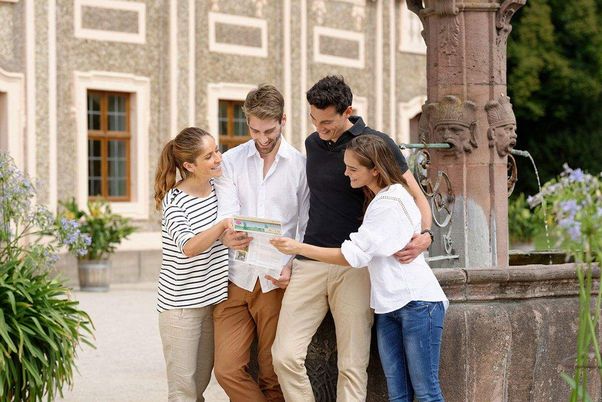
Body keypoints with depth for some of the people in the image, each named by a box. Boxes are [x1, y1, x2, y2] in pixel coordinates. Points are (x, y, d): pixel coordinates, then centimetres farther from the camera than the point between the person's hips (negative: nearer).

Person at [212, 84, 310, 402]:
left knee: (273, 376, 1)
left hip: (277, 283, -1)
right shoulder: (230, 161, 7)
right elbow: (226, 214, -6)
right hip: (236, 279, 1)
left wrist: (292, 267, -11)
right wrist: (227, 236, -29)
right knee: (227, 370, -7)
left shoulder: (301, 165, 4)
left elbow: (307, 226, 5)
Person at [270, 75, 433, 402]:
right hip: (311, 262, 5)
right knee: (285, 355, -8)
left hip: (355, 266, -4)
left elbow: (415, 196, 0)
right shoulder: (313, 144, 14)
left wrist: (425, 234, -19)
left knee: (352, 365, -5)